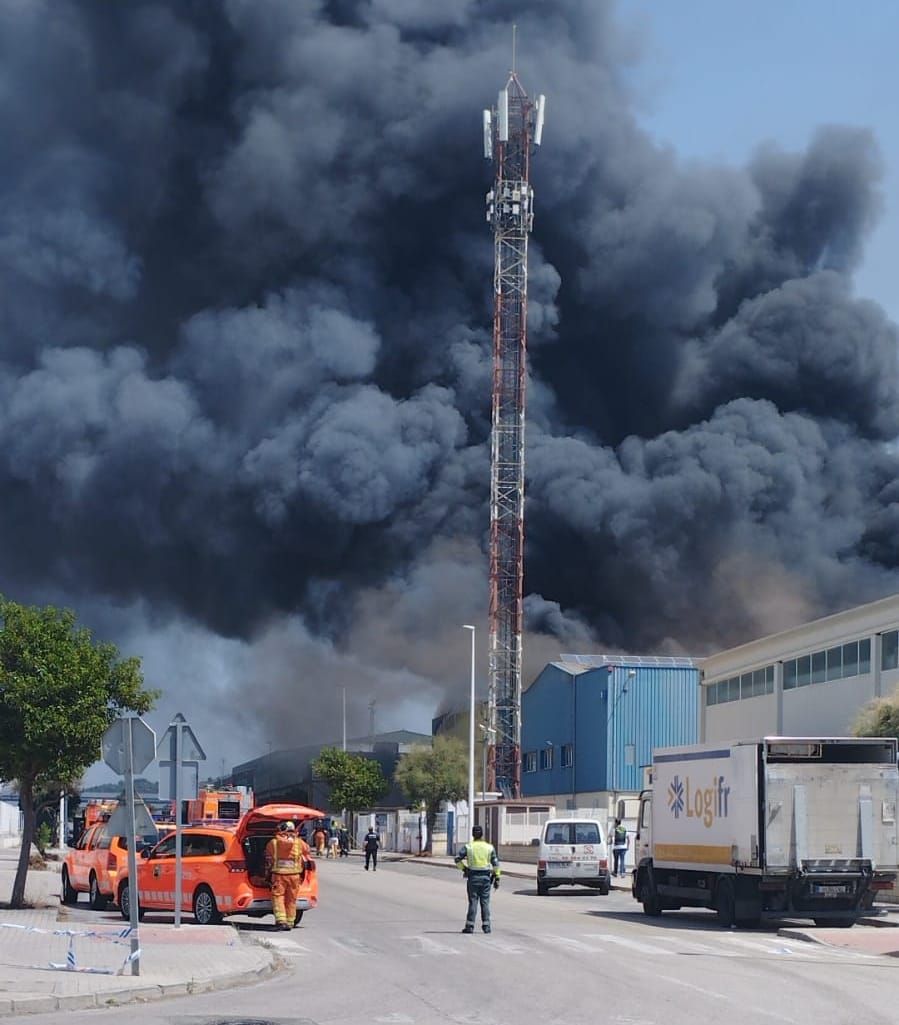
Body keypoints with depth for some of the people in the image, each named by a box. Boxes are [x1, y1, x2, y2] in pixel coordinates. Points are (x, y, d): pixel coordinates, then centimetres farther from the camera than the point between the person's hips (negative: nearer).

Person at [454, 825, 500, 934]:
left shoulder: (468, 847, -3)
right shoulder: (490, 847, 1)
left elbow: (457, 859, -6)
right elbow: (495, 863, 0)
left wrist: (463, 868, 8)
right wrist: (496, 877, 4)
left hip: (473, 877, -1)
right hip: (485, 877, 1)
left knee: (473, 901, 3)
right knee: (485, 902, 6)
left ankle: (470, 926, 0)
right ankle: (486, 926, 6)